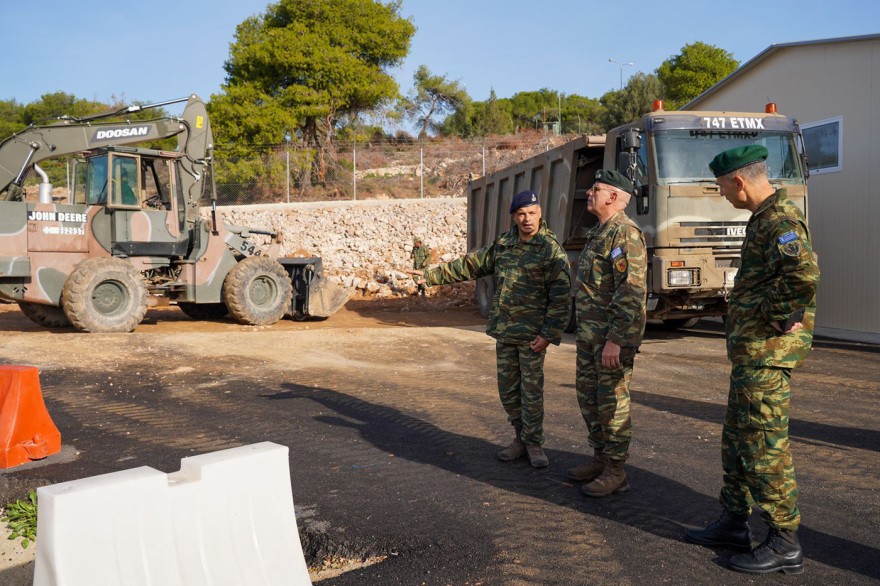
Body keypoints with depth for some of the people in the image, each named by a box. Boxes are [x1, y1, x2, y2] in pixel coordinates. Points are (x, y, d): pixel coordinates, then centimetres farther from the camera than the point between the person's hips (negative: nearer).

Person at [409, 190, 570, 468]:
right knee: (508, 390, 11)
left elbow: (561, 297, -11)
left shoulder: (551, 250, -9)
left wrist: (549, 334, -16)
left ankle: (534, 444, 15)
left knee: (532, 390, 0)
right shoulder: (502, 245, 9)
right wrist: (433, 275, 15)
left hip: (532, 335, -6)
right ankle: (520, 440, 25)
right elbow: (470, 264, 17)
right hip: (504, 332, 6)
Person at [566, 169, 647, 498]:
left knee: (612, 402, -3)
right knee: (589, 396, 15)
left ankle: (615, 473, 8)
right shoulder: (598, 233, 17)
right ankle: (600, 460, 27)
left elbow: (630, 293, -22)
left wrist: (614, 341, -25)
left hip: (615, 335, -10)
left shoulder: (626, 234, -15)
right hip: (590, 333, 10)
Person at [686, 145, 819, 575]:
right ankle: (734, 524, 29)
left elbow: (804, 276, -35)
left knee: (764, 445, -4)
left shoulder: (780, 221, -17)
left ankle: (784, 544, 6)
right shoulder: (764, 219, 16)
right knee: (737, 439, 17)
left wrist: (776, 317, -22)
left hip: (767, 351, -11)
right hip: (750, 350, 11)